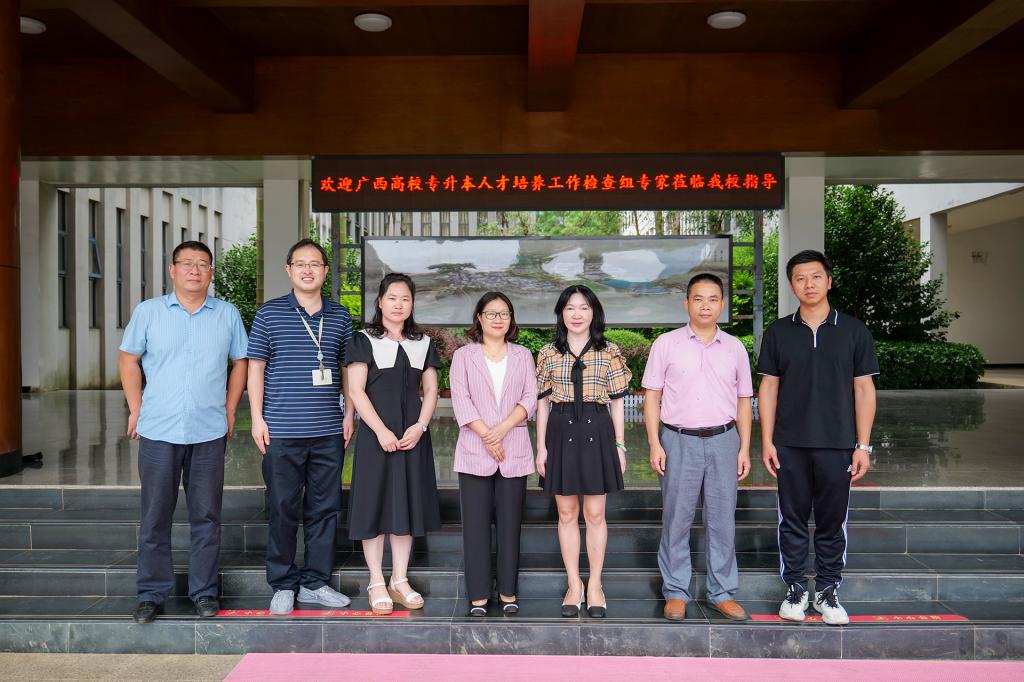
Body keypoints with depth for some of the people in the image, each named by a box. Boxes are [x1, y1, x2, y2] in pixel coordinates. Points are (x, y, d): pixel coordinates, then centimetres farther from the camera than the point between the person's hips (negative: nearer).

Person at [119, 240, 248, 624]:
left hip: (209, 433, 1)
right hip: (158, 431, 0)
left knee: (206, 516, 7)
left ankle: (205, 592, 19)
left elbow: (239, 363, 11)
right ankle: (152, 593, 19)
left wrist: (230, 411, 4)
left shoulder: (228, 315, 6)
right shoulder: (148, 311, 4)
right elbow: (129, 360, 9)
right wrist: (136, 409, 2)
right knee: (155, 517, 6)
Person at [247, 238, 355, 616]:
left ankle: (315, 582, 22)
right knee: (283, 509, 5)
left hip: (329, 431, 3)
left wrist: (349, 414, 7)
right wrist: (257, 417, -4)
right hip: (282, 431, -3)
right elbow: (255, 367, 2)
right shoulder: (270, 313, 2)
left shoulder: (340, 316, 10)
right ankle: (284, 585, 19)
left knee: (324, 508, 9)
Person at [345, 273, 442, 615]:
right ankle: (376, 583, 11)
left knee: (407, 503, 7)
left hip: (412, 434, 4)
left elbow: (431, 390, 10)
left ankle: (400, 580, 18)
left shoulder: (423, 343, 12)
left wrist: (420, 426, -7)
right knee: (375, 503, 0)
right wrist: (381, 430, -15)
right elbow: (356, 391, -7)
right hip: (375, 432, -4)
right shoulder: (364, 340, 0)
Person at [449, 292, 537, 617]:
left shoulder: (523, 356, 13)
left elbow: (529, 398, 2)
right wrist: (486, 436, -13)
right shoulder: (463, 355, 8)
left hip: (514, 450, 1)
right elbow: (461, 400, -2)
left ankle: (507, 591, 15)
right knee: (476, 523, 1)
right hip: (474, 451, -1)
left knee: (510, 522, 5)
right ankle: (478, 594, 9)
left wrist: (502, 428, -13)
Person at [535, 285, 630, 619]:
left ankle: (595, 585, 20)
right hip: (561, 432, 1)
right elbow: (542, 402, 7)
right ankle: (574, 585, 21)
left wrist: (619, 445, 1)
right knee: (566, 513, 8)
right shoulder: (548, 353, 5)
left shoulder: (609, 352, 3)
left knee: (595, 514, 4)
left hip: (597, 432, -1)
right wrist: (541, 446, 3)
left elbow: (617, 401, 4)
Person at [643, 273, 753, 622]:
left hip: (723, 440, 2)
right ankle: (676, 592, 16)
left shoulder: (735, 348, 8)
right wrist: (654, 444, -5)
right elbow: (652, 396, 1)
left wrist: (745, 448, 6)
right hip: (679, 440, -2)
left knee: (722, 519, 8)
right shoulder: (666, 344, 1)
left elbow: (743, 401, 12)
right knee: (676, 519, 4)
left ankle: (723, 592, 20)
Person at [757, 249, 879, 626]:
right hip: (790, 444, 1)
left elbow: (864, 389, 2)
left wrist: (863, 446, -2)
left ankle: (828, 592, 22)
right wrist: (767, 441, -1)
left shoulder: (854, 331, 2)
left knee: (833, 522, 8)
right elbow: (768, 387, 5)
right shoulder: (778, 332, 3)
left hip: (837, 444, 0)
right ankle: (795, 590, 20)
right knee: (792, 520, 8)